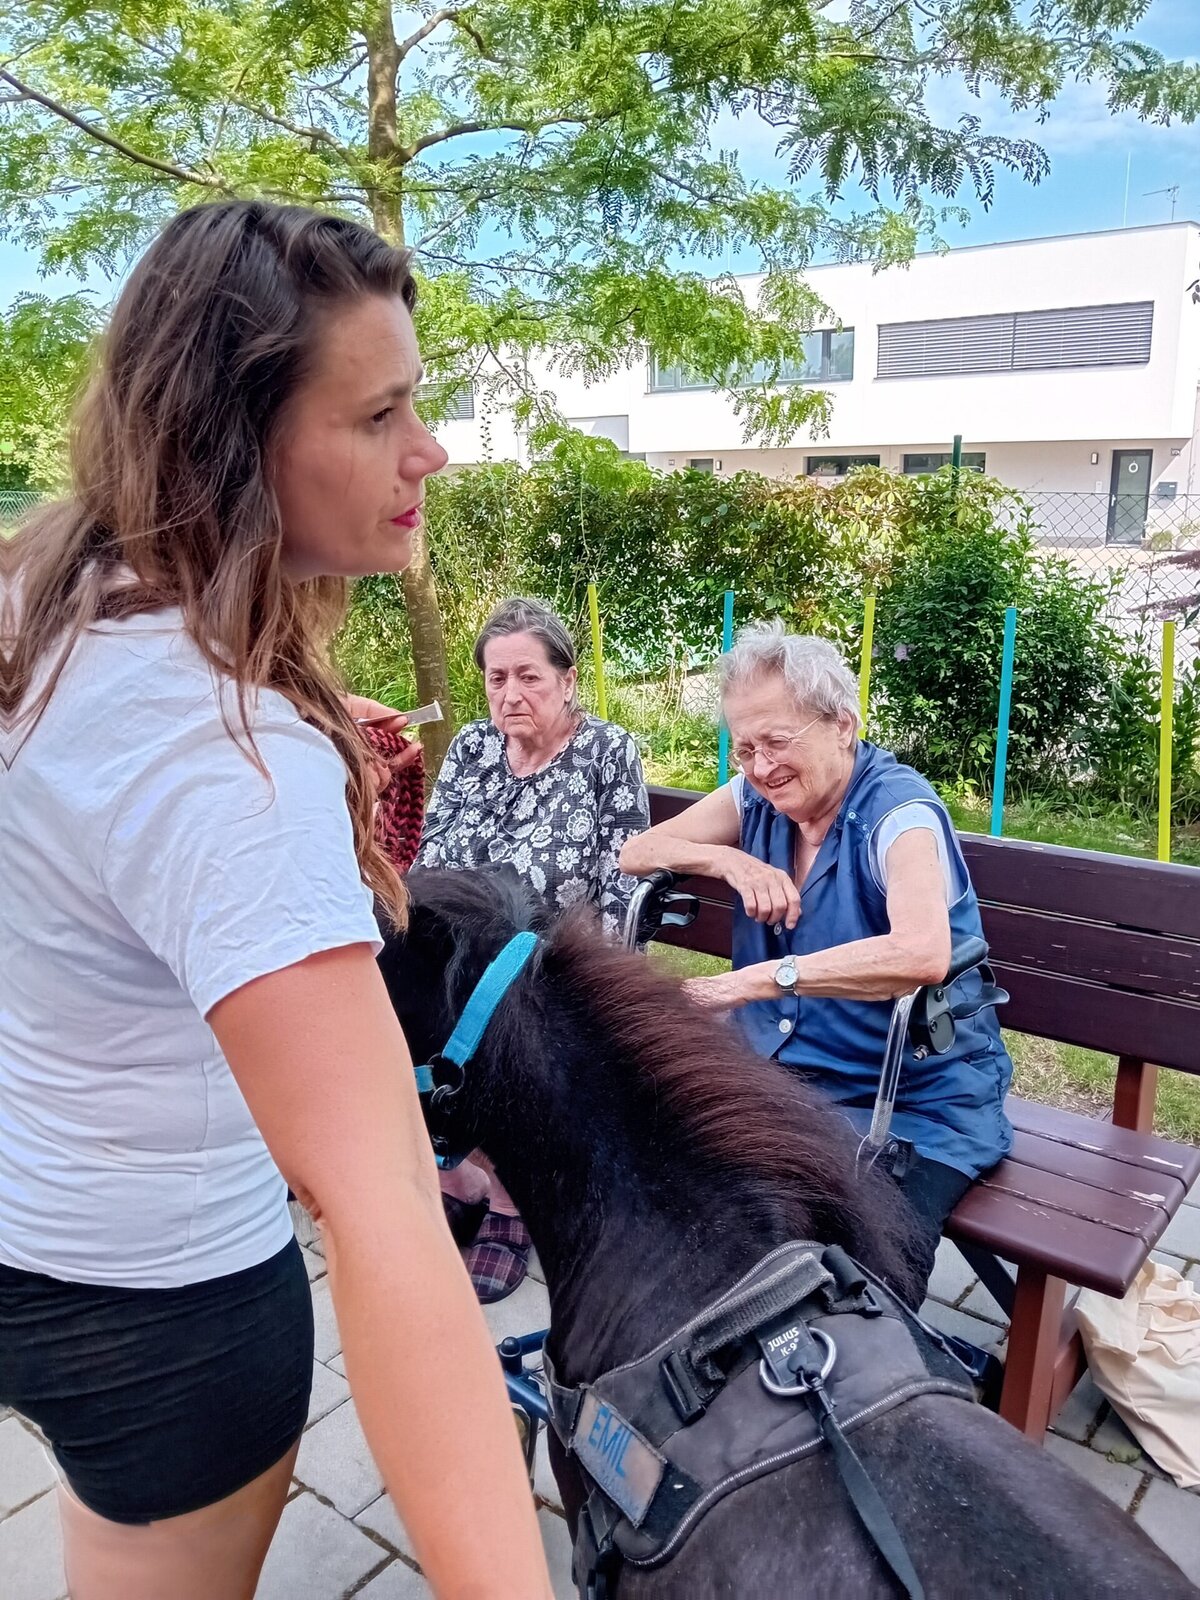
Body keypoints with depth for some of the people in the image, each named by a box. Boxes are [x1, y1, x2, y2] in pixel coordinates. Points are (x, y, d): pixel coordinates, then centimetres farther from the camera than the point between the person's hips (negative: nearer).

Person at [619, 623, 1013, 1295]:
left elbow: (921, 956, -36)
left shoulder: (897, 810, -17)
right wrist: (729, 861, -10)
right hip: (781, 1073, 6)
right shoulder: (758, 796, 4)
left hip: (914, 1101, -5)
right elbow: (637, 853, 9)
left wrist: (758, 979, -35)